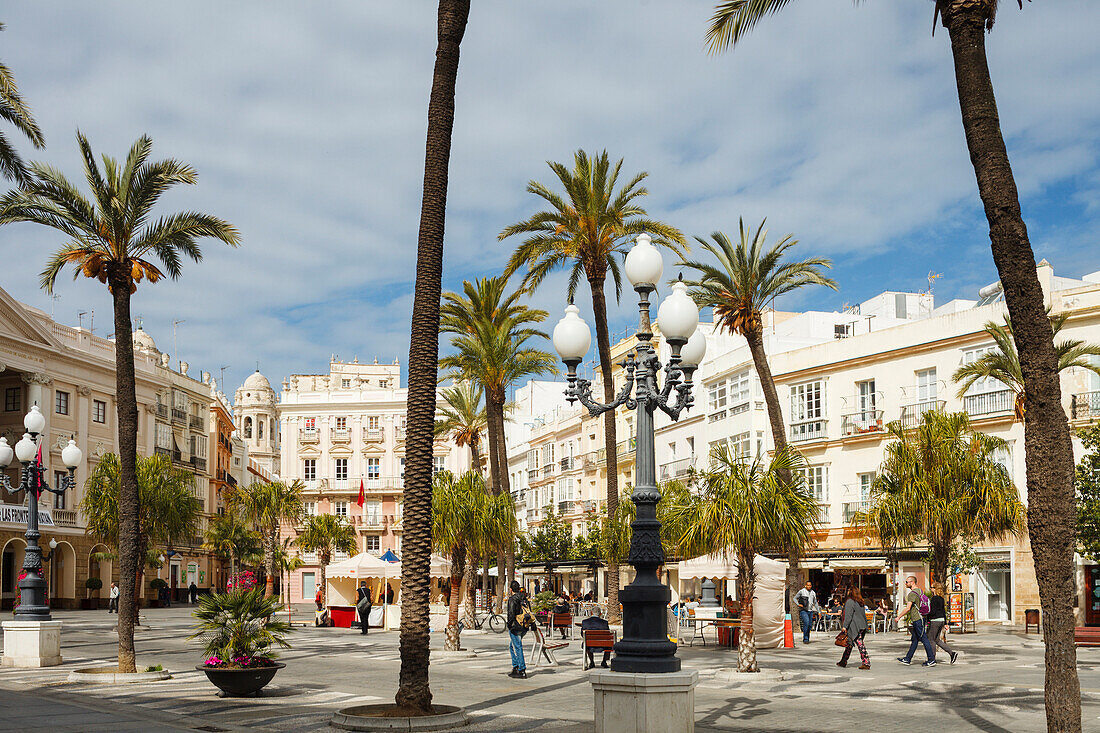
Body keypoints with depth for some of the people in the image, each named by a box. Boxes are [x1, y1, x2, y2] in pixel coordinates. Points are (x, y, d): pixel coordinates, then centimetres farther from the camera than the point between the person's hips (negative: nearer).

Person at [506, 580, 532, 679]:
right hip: (524, 627, 8)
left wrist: (509, 624, -8)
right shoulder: (524, 598, 11)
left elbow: (511, 614, -19)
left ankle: (522, 671, -5)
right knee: (512, 646, 20)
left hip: (515, 627, -8)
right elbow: (529, 611, 15)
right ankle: (515, 668, 21)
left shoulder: (512, 599, -13)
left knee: (518, 647, -4)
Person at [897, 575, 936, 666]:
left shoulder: (912, 593, -16)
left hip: (917, 619, -10)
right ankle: (907, 659, 17)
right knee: (915, 640, 11)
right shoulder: (920, 591, 15)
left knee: (924, 639, -7)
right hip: (920, 618, 10)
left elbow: (908, 608, -21)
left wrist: (899, 617, -11)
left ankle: (931, 660, -5)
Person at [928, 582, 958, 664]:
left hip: (935, 621, -9)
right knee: (937, 640, 14)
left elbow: (933, 612, -20)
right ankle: (952, 653, 6)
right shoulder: (941, 598, 12)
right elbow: (944, 611, 16)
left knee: (931, 640, 0)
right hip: (941, 620, 9)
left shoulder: (934, 598, -15)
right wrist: (945, 623, 20)